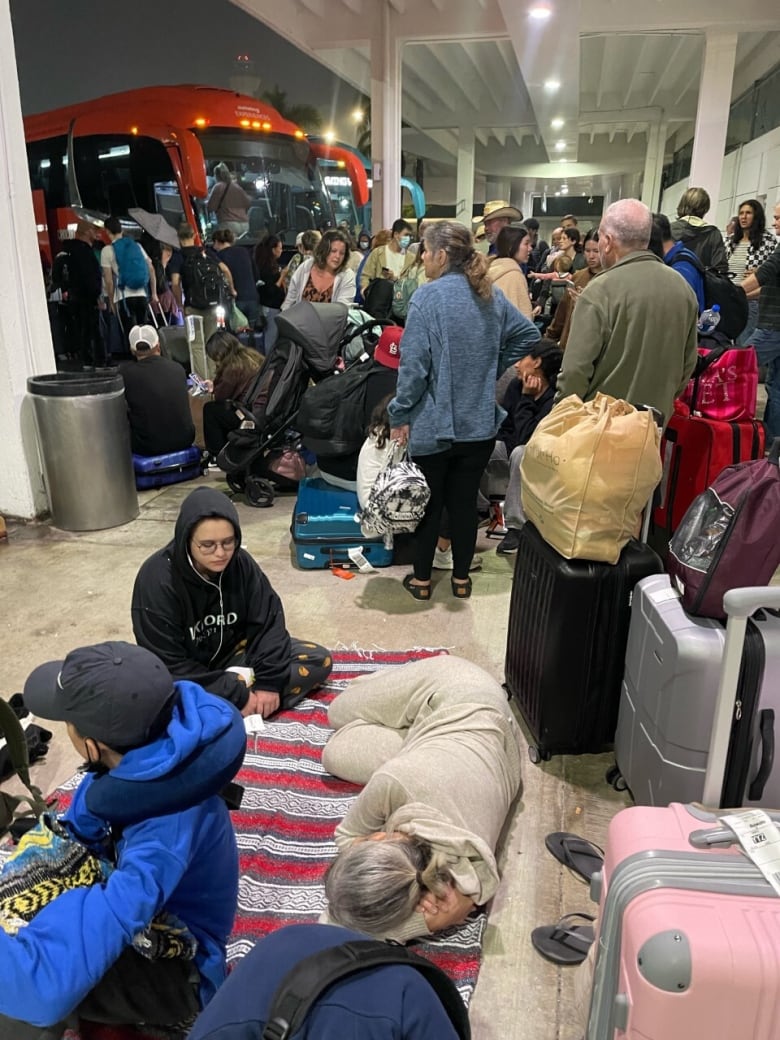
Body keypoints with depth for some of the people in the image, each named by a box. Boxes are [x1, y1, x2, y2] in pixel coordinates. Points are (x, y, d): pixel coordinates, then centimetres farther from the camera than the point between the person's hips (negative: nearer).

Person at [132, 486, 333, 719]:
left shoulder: (240, 562, -12)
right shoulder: (157, 580, -25)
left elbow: (267, 621, -7)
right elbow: (168, 665, -24)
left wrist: (268, 681, -19)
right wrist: (235, 696, -26)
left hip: (233, 654, 5)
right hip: (185, 677, -5)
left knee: (319, 660, -10)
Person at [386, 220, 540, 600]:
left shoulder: (429, 295, -15)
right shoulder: (491, 295, 4)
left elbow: (414, 364, -18)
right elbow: (528, 333, 14)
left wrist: (400, 415, -9)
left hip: (434, 423, -5)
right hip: (480, 422, 5)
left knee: (428, 502, 10)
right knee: (465, 500, 15)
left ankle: (422, 579, 22)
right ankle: (461, 578, 26)